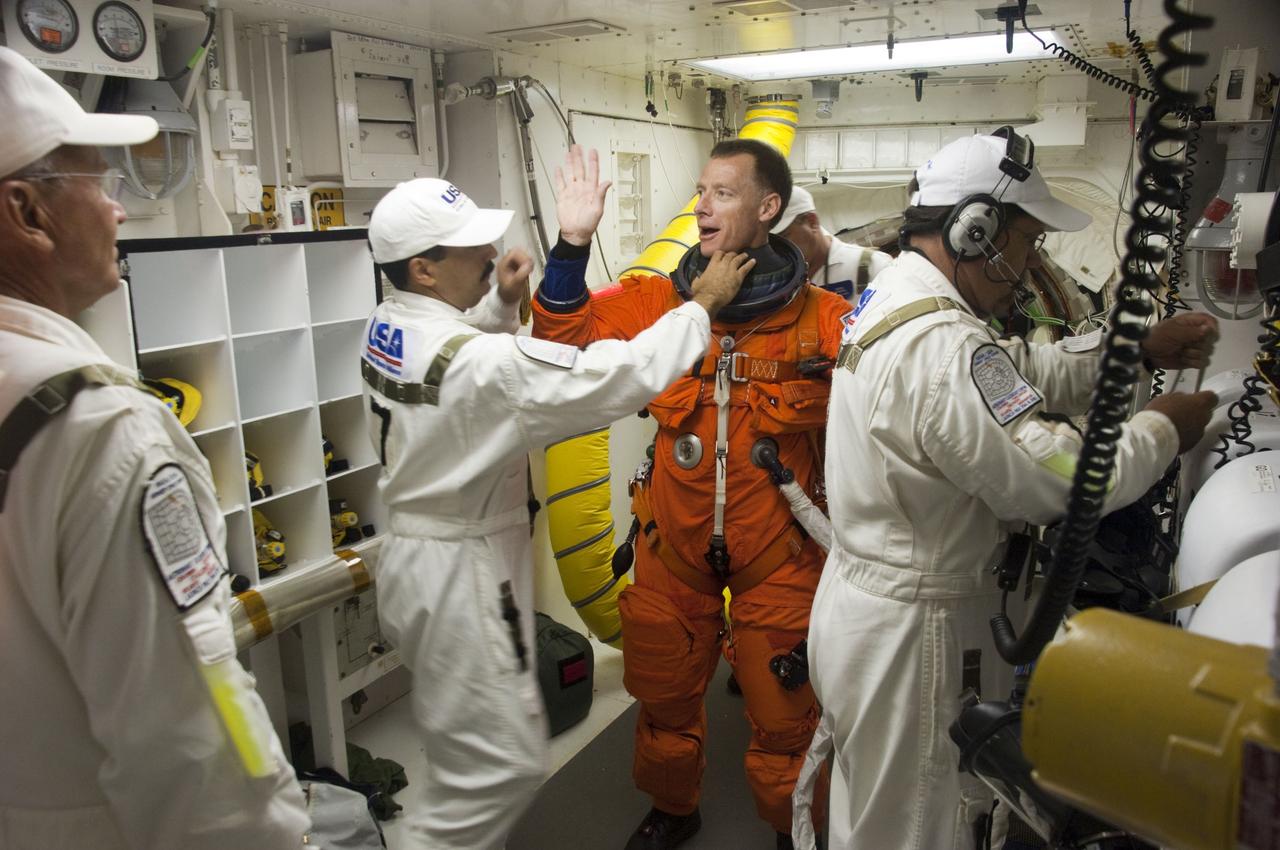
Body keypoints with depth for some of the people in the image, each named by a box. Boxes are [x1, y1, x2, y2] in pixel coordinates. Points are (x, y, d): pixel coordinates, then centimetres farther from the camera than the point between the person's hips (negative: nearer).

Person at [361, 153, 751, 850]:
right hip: (460, 576, -10)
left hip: (416, 550, 10)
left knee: (466, 752, 24)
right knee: (502, 765, 5)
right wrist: (701, 305, -15)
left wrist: (502, 302, 1)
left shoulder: (388, 326, 0)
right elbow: (614, 377, -27)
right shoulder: (477, 363, -28)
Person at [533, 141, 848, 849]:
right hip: (673, 548, 3)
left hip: (776, 552, -3)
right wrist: (571, 246, -17)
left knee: (782, 712, 15)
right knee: (664, 697, 23)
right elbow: (567, 338, -6)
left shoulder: (825, 320, -14)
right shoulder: (657, 301, -5)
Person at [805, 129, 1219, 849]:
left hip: (871, 595, 10)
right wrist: (1163, 430, -10)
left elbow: (1025, 372, 14)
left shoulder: (896, 299, 7)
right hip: (909, 633, -10)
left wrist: (1141, 348, 5)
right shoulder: (940, 345, -28)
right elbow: (1060, 479, -27)